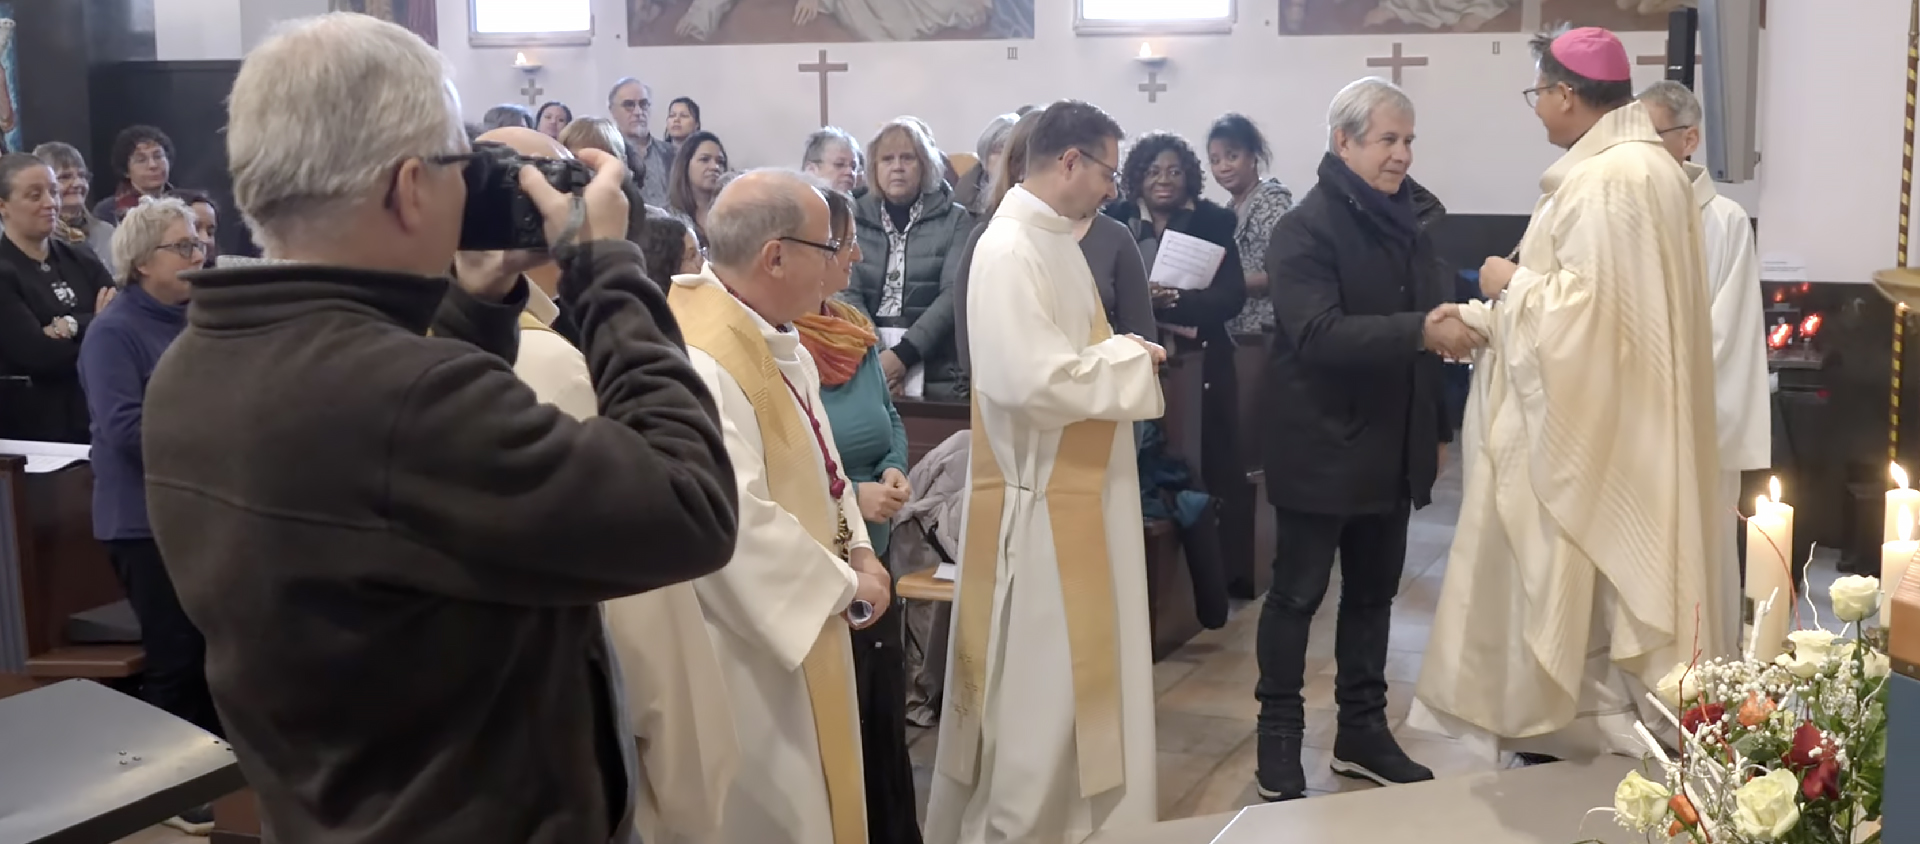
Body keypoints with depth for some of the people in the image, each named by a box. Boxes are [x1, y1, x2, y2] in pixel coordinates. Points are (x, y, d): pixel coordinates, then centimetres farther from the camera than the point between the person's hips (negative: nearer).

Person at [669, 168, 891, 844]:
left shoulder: (777, 338, 6)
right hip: (749, 640, -10)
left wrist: (858, 550, -1)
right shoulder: (699, 360, -28)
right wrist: (842, 584, -18)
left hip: (800, 619, 10)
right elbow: (738, 524, -32)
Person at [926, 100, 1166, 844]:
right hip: (1043, 497, -10)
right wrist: (1128, 359, -15)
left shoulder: (1053, 238, 10)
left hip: (1080, 487, 10)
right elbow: (1031, 380, -28)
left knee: (1076, 674, 19)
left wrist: (1122, 354, 1)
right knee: (1041, 687, 1)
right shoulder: (1010, 250, -20)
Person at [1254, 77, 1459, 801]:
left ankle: (1362, 732, 26)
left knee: (1374, 592, 14)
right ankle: (1279, 737, 15)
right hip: (1320, 448, -7)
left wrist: (1437, 428, 18)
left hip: (1392, 448, 7)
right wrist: (1419, 332, -36)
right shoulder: (1306, 229, -13)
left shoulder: (1409, 223, 10)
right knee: (1298, 593, 3)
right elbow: (1318, 334, -27)